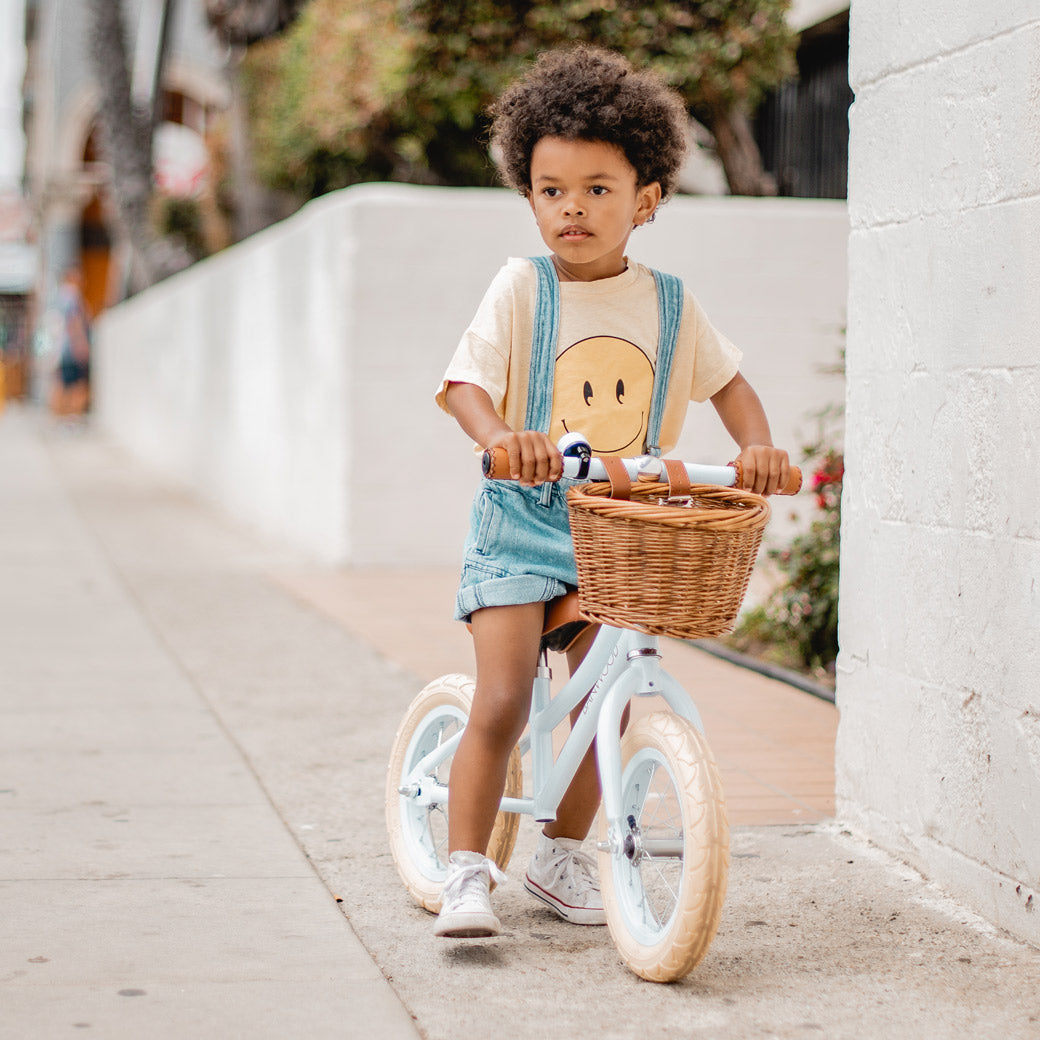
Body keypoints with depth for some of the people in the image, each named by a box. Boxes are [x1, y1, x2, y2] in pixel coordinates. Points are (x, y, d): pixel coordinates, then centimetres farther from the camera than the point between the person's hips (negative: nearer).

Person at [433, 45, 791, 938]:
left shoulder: (670, 304, 3)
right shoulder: (523, 288, -6)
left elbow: (726, 380, 15)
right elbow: (464, 381, -14)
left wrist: (757, 446, -4)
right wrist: (502, 437, -35)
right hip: (521, 526, -3)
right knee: (500, 705, -12)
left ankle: (562, 856, 29)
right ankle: (466, 872, -1)